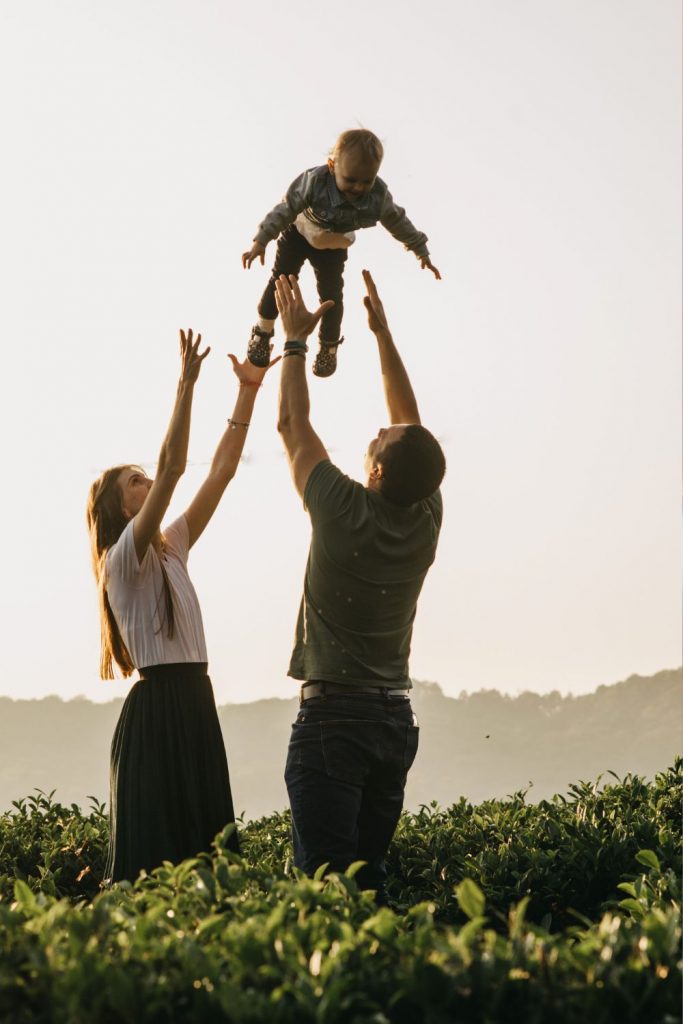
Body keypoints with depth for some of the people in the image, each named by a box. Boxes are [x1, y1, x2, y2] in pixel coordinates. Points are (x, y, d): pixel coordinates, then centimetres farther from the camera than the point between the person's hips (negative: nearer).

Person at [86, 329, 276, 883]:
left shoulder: (172, 547, 15)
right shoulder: (124, 557, -7)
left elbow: (222, 470, 12)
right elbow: (173, 467, -19)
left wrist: (249, 390, 8)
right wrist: (186, 384, -21)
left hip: (195, 702, 9)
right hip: (157, 707, -9)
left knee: (205, 843, 7)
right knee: (155, 845, -8)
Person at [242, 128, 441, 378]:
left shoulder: (379, 196, -30)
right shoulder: (314, 181, -39)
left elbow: (399, 224, -12)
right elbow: (286, 210, -33)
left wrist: (422, 252, -1)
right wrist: (260, 242, -36)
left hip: (334, 247, 2)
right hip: (299, 234, -2)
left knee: (332, 294, 3)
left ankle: (329, 346, 28)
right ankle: (263, 332, 25)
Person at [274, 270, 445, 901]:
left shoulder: (345, 514, -14)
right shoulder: (427, 519, -1)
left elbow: (293, 425, -1)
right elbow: (412, 424, 12)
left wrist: (295, 339, 10)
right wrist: (382, 332, 17)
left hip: (331, 715, -6)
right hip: (396, 716, 6)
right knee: (372, 874, 9)